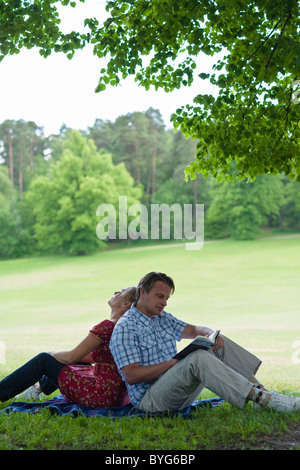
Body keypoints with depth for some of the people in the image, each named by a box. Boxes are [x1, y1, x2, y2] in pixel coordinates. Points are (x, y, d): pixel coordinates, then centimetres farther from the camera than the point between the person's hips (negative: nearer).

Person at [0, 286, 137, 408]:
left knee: (44, 360, 3)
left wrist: (52, 354, 6)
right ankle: (40, 387, 48)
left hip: (102, 396, -8)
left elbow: (71, 357, -15)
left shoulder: (107, 326, -20)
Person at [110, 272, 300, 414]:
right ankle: (265, 400, -37)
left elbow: (194, 330, 15)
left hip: (178, 391, 9)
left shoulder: (163, 317, 16)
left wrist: (209, 333, -10)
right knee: (197, 358, -33)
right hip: (150, 399, -9)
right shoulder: (125, 328, -11)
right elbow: (131, 376, -18)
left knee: (219, 345, -1)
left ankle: (260, 389, -11)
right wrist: (171, 363, -21)